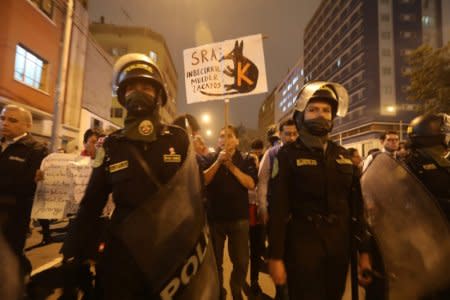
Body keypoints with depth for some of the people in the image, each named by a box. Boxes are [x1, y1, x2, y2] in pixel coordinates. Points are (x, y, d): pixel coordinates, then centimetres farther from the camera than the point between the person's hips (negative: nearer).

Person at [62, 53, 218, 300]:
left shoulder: (179, 139, -2)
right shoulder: (111, 146, 1)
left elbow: (195, 194, -1)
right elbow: (91, 204, 4)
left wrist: (198, 242, -4)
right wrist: (73, 253, 4)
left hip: (174, 249, 0)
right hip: (124, 252, 1)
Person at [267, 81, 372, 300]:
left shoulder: (342, 155, 8)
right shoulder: (288, 155, -8)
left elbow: (355, 204, 9)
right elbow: (278, 207, -13)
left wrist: (364, 250, 8)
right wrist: (276, 256, -14)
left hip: (340, 245, 5)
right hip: (303, 245, -5)